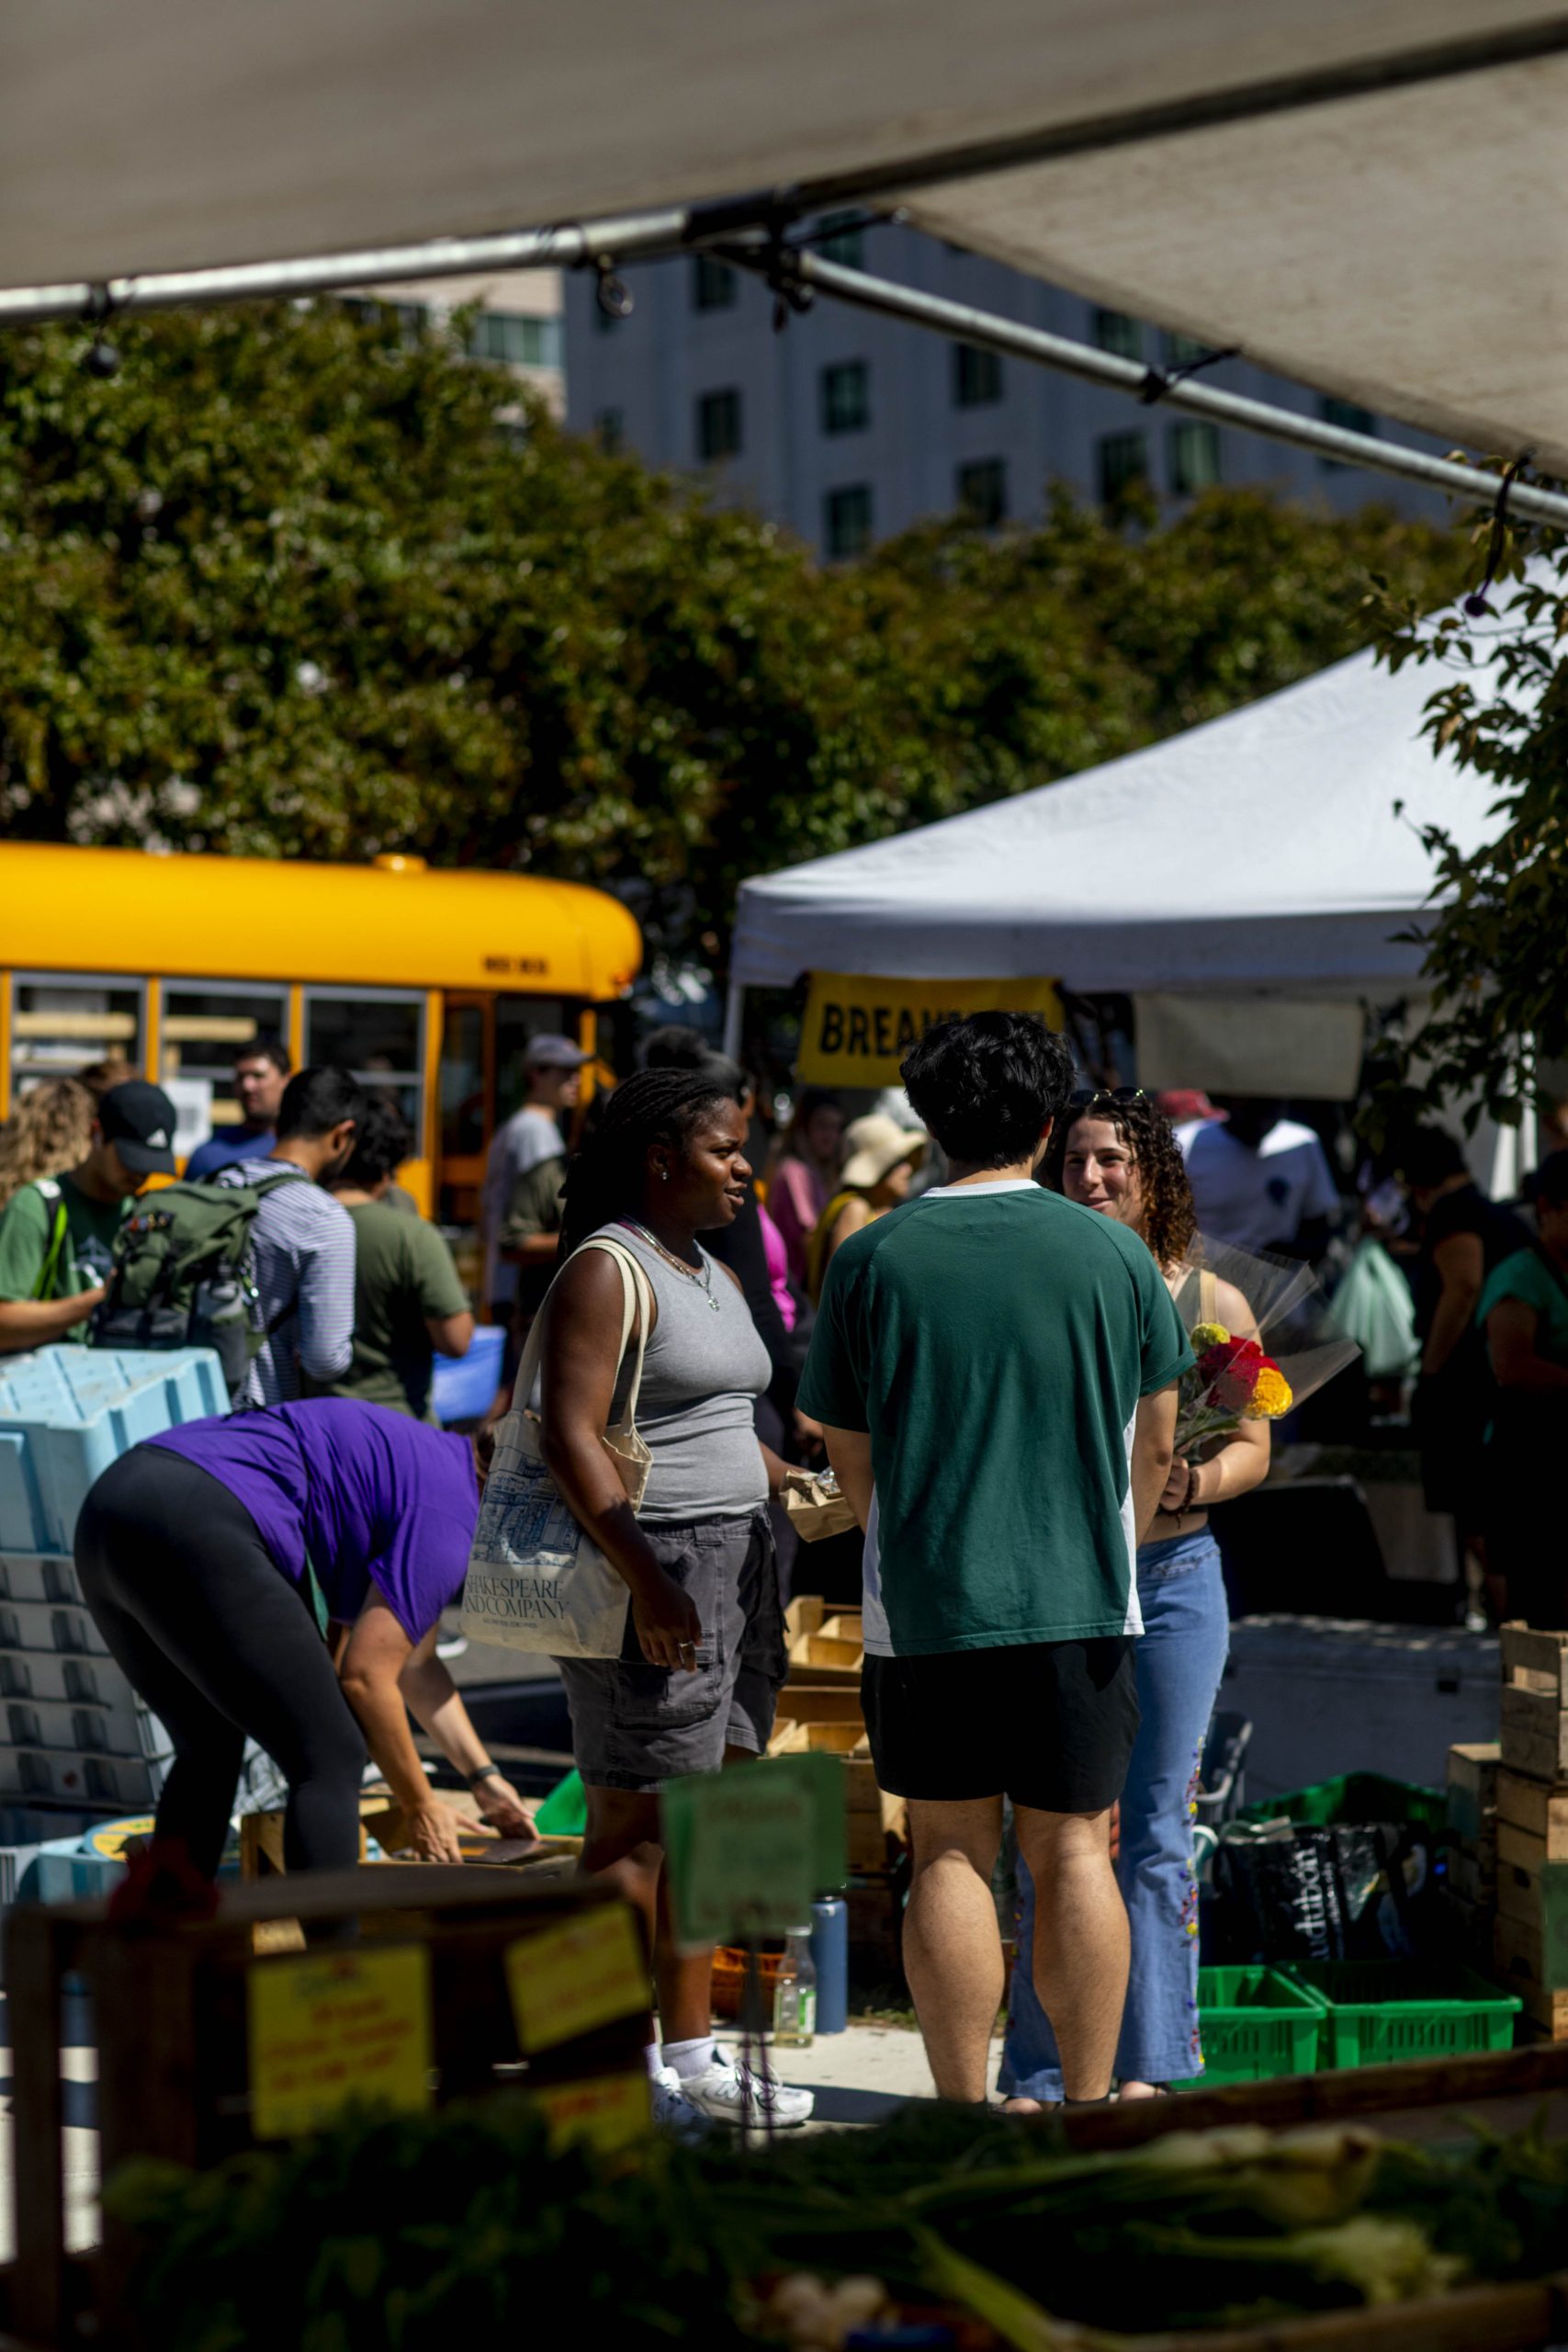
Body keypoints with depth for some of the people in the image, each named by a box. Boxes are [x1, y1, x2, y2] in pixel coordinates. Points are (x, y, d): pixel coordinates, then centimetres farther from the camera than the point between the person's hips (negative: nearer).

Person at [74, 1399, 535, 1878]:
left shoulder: (423, 1469, 29)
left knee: (208, 1753, 25)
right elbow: (365, 1677, -1)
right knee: (329, 1762, -2)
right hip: (194, 1533, -10)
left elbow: (412, 1663, 37)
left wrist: (483, 1777, 37)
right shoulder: (449, 1514, 0)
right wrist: (419, 1808, 11)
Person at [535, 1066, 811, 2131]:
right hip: (647, 1568, -9)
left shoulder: (715, 1277, 17)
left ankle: (693, 2052, 19)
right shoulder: (605, 1273, -11)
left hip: (736, 1563, 9)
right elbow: (571, 1436, -19)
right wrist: (646, 1583, -25)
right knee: (638, 1827, -5)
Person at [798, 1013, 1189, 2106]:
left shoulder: (873, 1258, -2)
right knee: (1073, 1851, 8)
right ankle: (1089, 2108, 11)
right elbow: (1155, 1447, 8)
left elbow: (849, 1453, 4)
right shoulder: (1113, 1253, 0)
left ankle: (965, 2111, 7)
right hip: (1082, 1601, 1)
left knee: (951, 1853, 7)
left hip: (926, 1604, 0)